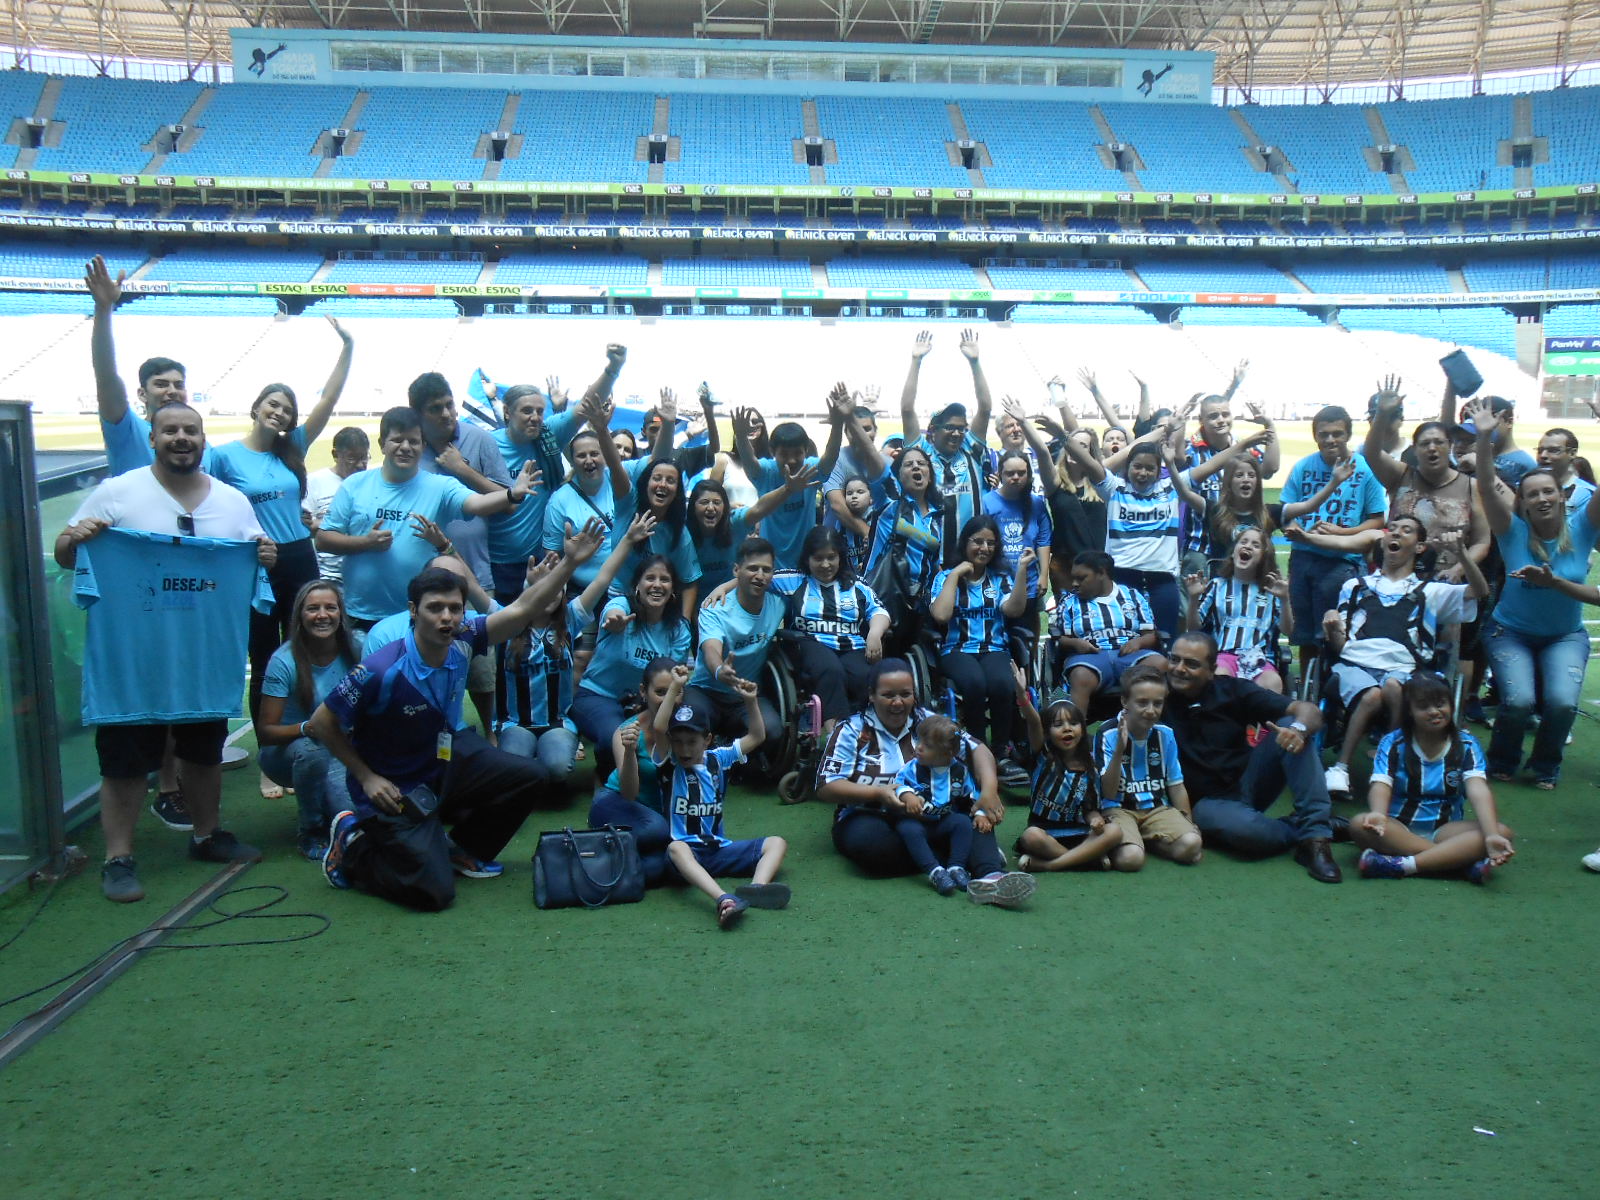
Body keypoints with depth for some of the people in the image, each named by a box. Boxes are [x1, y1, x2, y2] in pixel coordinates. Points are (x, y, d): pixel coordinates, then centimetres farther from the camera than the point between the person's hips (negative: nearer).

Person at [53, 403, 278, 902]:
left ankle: (206, 836, 33)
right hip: (131, 659, -4)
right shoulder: (116, 493, -5)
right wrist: (74, 539, -22)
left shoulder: (234, 501, 6)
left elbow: (252, 561, 15)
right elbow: (64, 557, 0)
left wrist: (266, 557, -7)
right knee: (124, 756, 1)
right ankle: (118, 858, 11)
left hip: (207, 656, 4)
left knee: (205, 749, 17)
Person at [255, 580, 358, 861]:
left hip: (338, 753, 2)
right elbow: (265, 732, -18)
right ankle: (310, 832, -12)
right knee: (311, 749, -38)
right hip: (286, 753, -2)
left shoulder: (354, 653, -10)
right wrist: (307, 728, -36)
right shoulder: (285, 661, -19)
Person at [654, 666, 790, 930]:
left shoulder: (717, 759, 11)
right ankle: (724, 899, -61)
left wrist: (751, 701, -1)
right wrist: (675, 688, -23)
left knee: (776, 843, -10)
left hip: (720, 849, 5)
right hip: (687, 850, -5)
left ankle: (757, 888, -41)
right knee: (676, 848, -39)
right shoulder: (670, 763, 0)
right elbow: (658, 728, -19)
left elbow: (757, 736, 12)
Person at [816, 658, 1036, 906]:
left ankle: (991, 874, -46)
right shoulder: (851, 731, 1)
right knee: (866, 839, -37)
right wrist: (878, 793, -24)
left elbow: (976, 749, 1)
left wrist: (989, 790, -20)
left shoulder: (928, 721, 10)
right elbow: (825, 788, -9)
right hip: (869, 818, -2)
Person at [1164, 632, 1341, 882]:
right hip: (1208, 802, -4)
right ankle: (1299, 828, -2)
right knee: (1246, 828, -37)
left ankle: (1315, 835, -22)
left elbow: (1309, 711, -9)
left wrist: (1298, 728, -33)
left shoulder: (1232, 690, -4)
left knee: (1292, 725, -17)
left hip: (1247, 784, 4)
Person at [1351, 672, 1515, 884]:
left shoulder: (1466, 745, 0)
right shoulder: (1393, 744, -3)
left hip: (1445, 829, 1)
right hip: (1399, 829, -1)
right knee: (1359, 824, -33)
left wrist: (1491, 836, -35)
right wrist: (1378, 814, -43)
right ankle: (1462, 862, -34)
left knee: (1502, 832, -25)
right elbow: (1380, 785, -18)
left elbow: (1479, 791, -17)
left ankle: (1402, 865, -37)